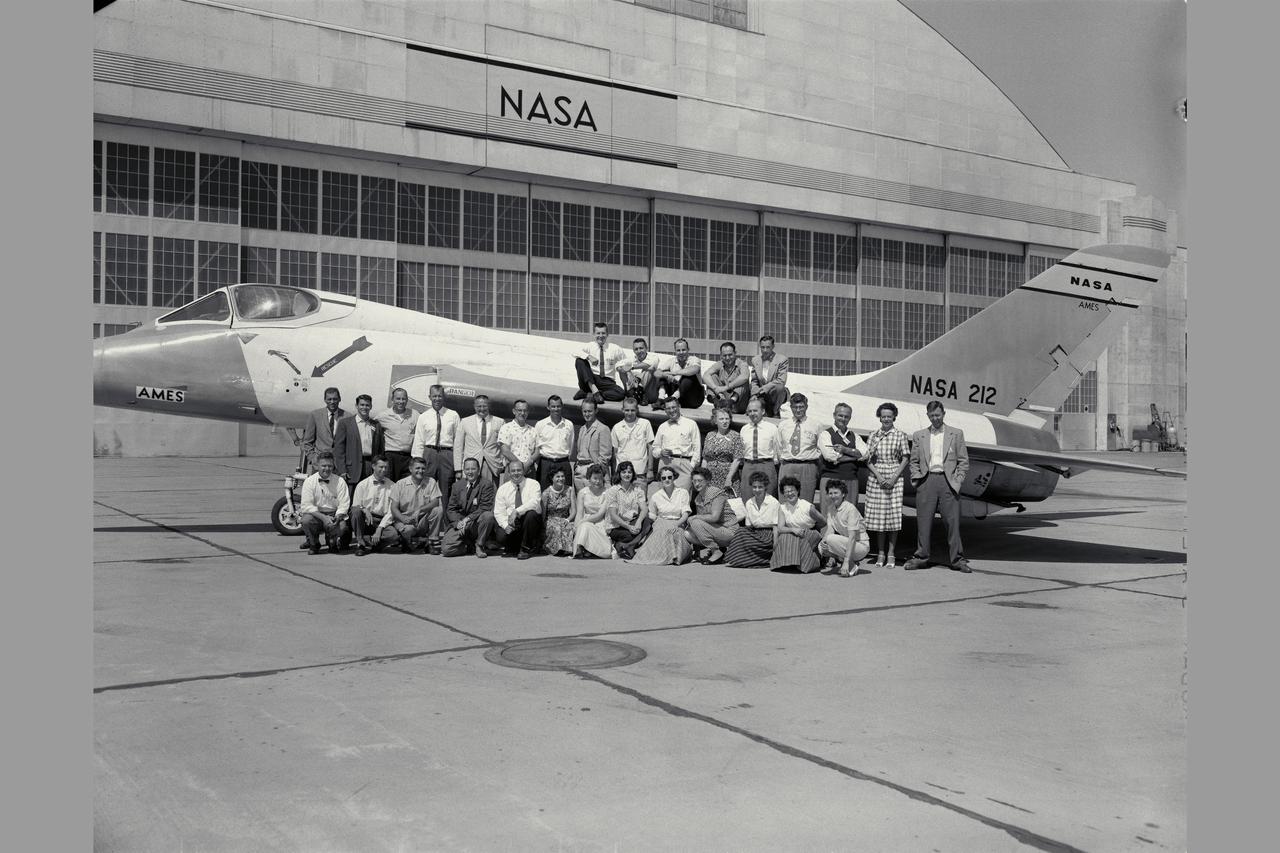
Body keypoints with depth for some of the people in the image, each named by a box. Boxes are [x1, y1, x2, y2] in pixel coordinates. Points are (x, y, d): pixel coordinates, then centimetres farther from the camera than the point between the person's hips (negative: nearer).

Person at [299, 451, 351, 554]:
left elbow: (344, 504, -4)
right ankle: (313, 544, -1)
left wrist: (337, 518, -24)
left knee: (342, 526, -31)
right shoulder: (309, 481, -2)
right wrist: (323, 517, -24)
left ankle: (332, 541, 8)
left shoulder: (340, 481, 1)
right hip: (316, 514, 0)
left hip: (334, 515, 0)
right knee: (306, 520, -33)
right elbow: (306, 505, -11)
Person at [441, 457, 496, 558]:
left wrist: (468, 519, -21)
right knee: (446, 549, -19)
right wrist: (458, 522, -13)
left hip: (476, 523, -2)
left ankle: (479, 546, -11)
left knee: (488, 515, -35)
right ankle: (470, 546, 12)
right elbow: (451, 509, 8)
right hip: (459, 524, 2)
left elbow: (485, 508, -11)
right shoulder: (457, 486, 11)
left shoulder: (486, 484, -2)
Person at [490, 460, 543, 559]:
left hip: (528, 521, -1)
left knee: (531, 514, -34)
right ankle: (511, 548, 10)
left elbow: (535, 502, -21)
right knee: (500, 537, -29)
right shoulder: (503, 489, 6)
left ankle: (526, 549, -15)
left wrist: (517, 511, -31)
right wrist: (505, 525, -19)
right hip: (510, 522, 1)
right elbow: (498, 512, 0)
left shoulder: (533, 484, -2)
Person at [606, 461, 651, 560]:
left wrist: (638, 522, -25)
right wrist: (628, 527, -21)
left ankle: (629, 545, -25)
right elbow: (613, 515, -8)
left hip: (633, 524, 3)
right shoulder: (613, 490, -1)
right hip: (617, 528, -3)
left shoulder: (638, 489, 9)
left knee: (648, 522, -29)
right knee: (630, 535, -35)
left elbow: (644, 509, -4)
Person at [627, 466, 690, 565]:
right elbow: (652, 516, 12)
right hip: (661, 524, 1)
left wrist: (676, 524, -21)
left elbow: (685, 514, -1)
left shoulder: (683, 492, 9)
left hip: (677, 524, -1)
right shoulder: (656, 496, 11)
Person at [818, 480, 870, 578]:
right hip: (845, 542, 6)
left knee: (831, 539, -28)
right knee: (821, 546, -16)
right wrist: (823, 541, -26)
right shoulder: (831, 508, 3)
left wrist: (846, 562, -29)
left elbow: (852, 537, -24)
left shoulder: (850, 508, -19)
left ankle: (851, 566, -13)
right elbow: (830, 529, -2)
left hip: (861, 545, -6)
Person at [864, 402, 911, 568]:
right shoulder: (874, 436, 8)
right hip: (875, 478, 2)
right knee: (878, 516, 2)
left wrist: (894, 477, -9)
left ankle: (890, 554, 5)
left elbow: (905, 459, 1)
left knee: (894, 516, -3)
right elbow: (868, 459, 5)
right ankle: (880, 554, 10)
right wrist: (878, 475, -9)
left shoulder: (900, 435, 3)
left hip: (895, 478, -2)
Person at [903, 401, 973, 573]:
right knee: (923, 521, 1)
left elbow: (963, 461, 8)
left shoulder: (956, 434, 10)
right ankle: (921, 557, 9)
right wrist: (916, 478, 1)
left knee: (952, 521, -3)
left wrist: (957, 481, -3)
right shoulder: (919, 436, 14)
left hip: (948, 481, -1)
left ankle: (958, 559, 2)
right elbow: (914, 461, 15)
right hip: (926, 481, 1)